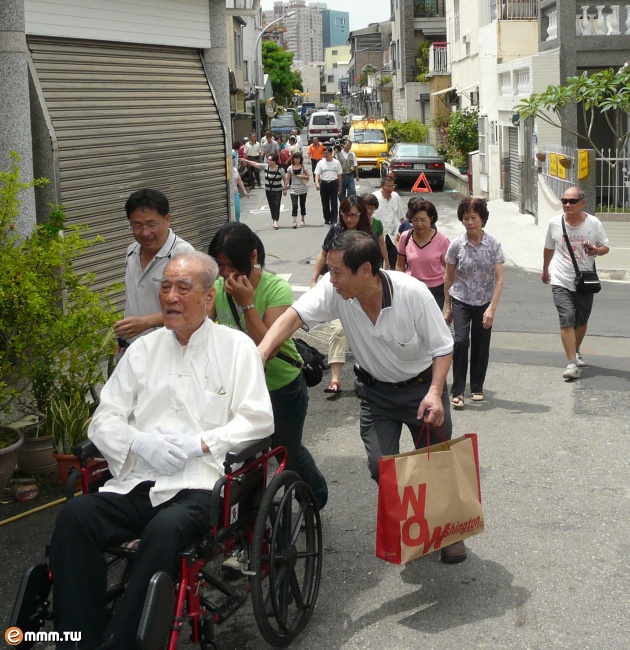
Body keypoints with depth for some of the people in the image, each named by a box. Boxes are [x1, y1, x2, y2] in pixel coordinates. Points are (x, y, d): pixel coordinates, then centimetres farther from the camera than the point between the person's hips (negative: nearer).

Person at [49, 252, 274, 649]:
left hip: (200, 483, -3)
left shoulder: (236, 347, 8)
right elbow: (104, 421, 13)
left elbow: (258, 420, 0)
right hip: (137, 482, 4)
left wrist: (199, 444, -13)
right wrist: (140, 442, -9)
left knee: (165, 528, -36)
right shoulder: (144, 349, 18)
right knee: (75, 516, -26)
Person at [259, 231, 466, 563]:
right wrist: (261, 352, -48)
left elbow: (442, 348, -16)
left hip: (422, 386, -2)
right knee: (381, 466, -6)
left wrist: (435, 391, -29)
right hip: (376, 390, 2)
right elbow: (294, 316, -32)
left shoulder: (414, 293, -27)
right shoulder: (333, 290, -21)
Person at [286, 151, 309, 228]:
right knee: (294, 204, -13)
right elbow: (288, 179, 4)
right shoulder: (290, 168, 2)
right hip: (293, 189, -1)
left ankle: (303, 220, 25)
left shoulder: (303, 167, 1)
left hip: (303, 189, 1)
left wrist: (302, 176, -15)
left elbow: (308, 177, 2)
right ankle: (294, 221, -16)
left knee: (302, 204, 11)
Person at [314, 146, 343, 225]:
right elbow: (317, 174, -5)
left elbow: (339, 175, 9)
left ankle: (333, 220, -7)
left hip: (333, 184, -1)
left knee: (334, 203, -6)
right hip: (324, 184, 1)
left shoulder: (336, 163, 3)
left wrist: (340, 187, 9)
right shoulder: (321, 163, 1)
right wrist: (317, 183, -23)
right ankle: (327, 219, 22)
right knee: (325, 203, 9)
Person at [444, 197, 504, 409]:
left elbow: (499, 278, -9)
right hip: (461, 300, -1)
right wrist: (447, 306, 5)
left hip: (484, 302, 1)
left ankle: (477, 388, 25)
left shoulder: (493, 245, -7)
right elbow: (449, 277, 5)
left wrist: (492, 308, -17)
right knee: (461, 341, -16)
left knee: (481, 346, 7)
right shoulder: (456, 245, -5)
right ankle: (457, 391, -10)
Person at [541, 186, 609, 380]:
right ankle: (572, 364, -16)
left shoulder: (594, 223, -7)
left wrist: (597, 250, -20)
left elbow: (605, 246, 4)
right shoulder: (555, 223, -5)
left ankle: (576, 351, 44)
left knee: (581, 321, 17)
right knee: (567, 319, -16)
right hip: (561, 281, -1)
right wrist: (545, 270, 24)